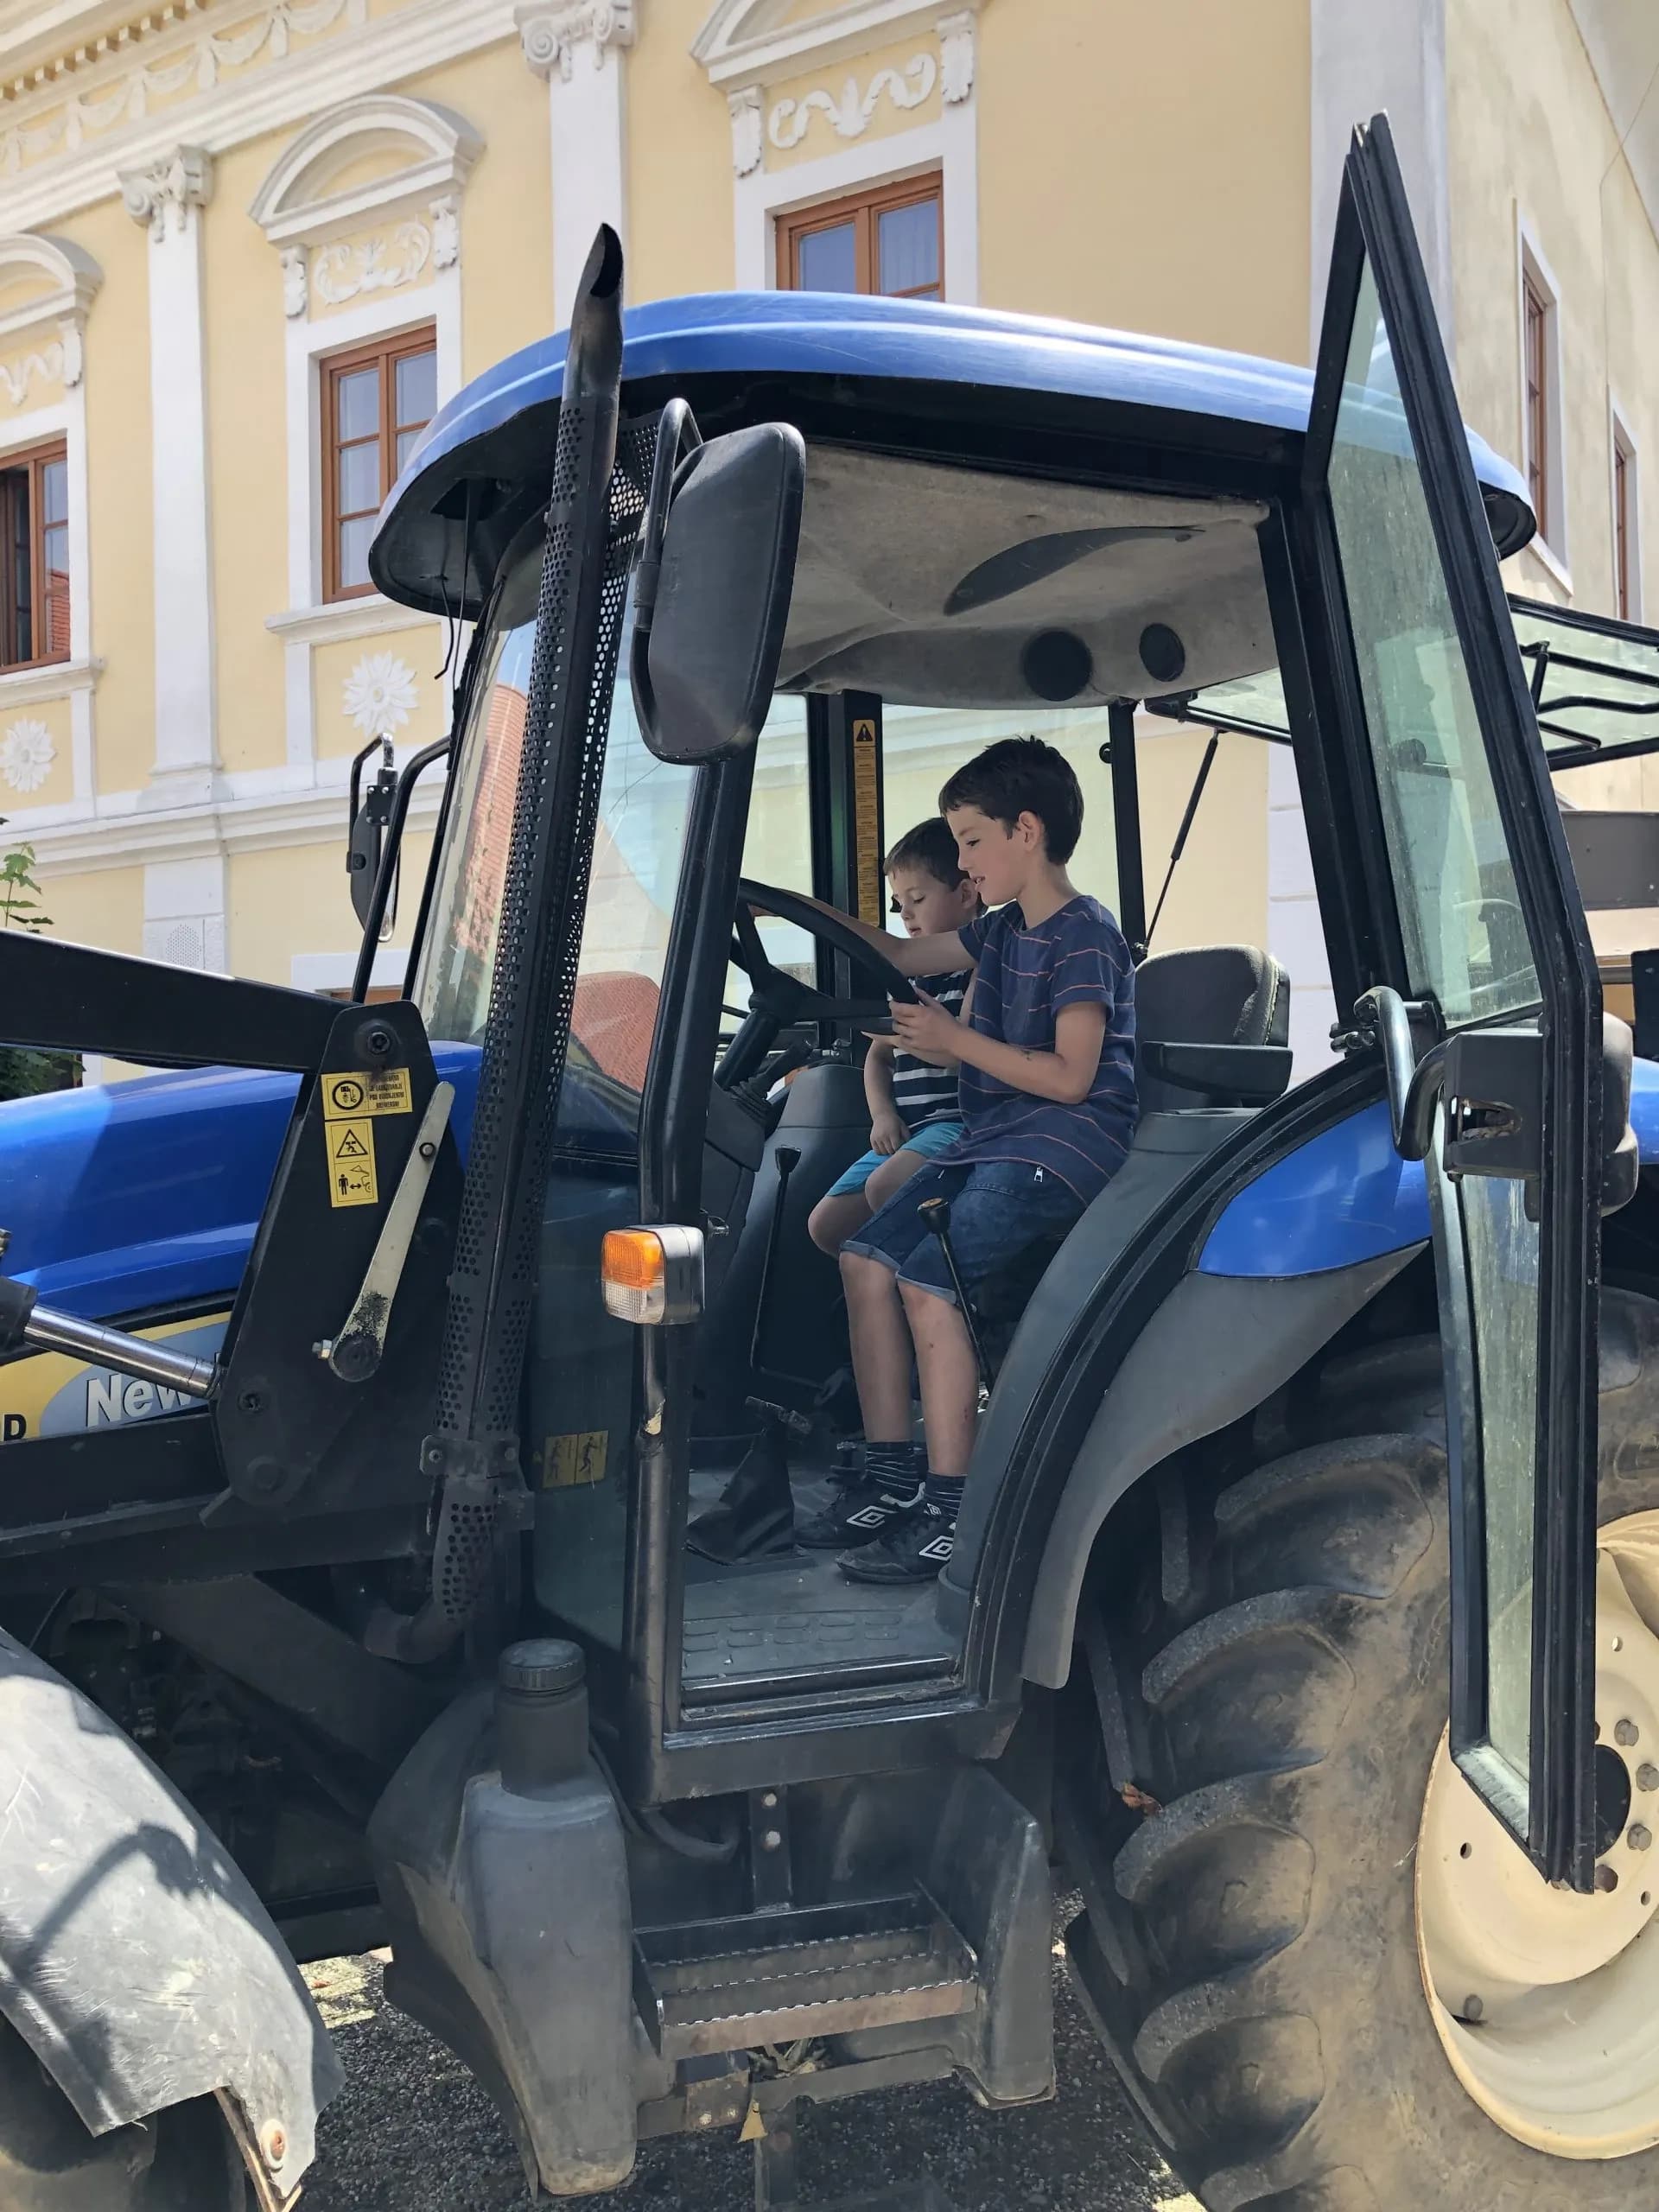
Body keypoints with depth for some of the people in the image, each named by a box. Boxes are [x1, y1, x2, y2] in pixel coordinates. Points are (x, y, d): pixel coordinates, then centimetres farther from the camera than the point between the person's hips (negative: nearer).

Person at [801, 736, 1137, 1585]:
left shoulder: (1085, 937, -11)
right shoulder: (1005, 928, 16)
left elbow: (1070, 1076, -19)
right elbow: (905, 956, 30)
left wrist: (956, 1038, -17)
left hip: (1067, 1142, -10)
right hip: (992, 1138, 10)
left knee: (927, 1278, -24)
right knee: (867, 1256, -1)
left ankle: (950, 1512, -18)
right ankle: (891, 1475, 5)